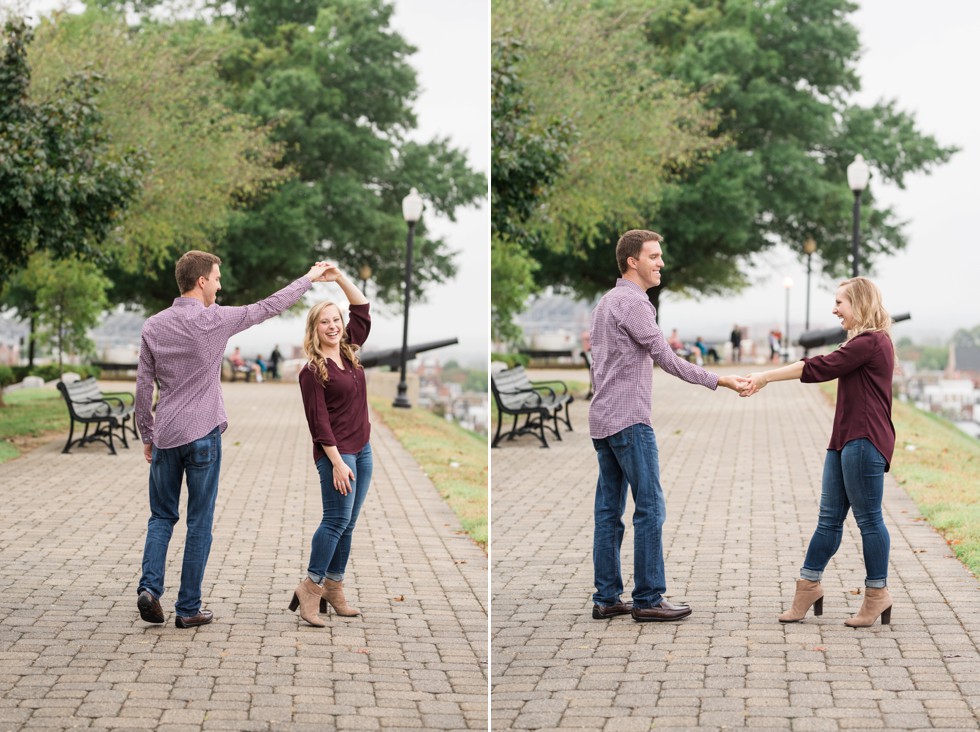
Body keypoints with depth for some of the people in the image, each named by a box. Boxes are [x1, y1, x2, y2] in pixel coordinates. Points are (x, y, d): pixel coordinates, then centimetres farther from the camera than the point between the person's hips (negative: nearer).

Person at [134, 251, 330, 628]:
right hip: (202, 435, -3)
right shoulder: (214, 320, -9)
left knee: (162, 516, 15)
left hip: (165, 437, 3)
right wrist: (309, 279, 13)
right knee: (199, 523, 4)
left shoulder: (153, 327, 2)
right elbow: (268, 307, 1)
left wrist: (147, 436, 15)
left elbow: (143, 387, 5)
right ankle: (189, 608, 6)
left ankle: (150, 587, -4)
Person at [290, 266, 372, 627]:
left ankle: (334, 590, 15)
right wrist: (337, 462, -18)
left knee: (346, 524, 9)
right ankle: (310, 590, -3)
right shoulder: (312, 371, -12)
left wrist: (339, 278, 1)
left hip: (362, 448, 7)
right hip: (336, 452, -7)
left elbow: (363, 309, 12)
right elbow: (319, 422, -14)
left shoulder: (349, 351, 8)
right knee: (337, 520, -10)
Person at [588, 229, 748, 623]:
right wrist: (718, 381, -12)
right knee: (650, 508, -7)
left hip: (603, 420, 10)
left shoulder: (606, 302, 18)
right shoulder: (632, 302, -12)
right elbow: (665, 358, -15)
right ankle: (648, 598, -6)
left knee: (609, 511, 7)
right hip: (629, 420, -10)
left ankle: (607, 598, 8)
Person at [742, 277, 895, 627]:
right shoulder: (863, 342, 21)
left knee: (868, 519, -3)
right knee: (829, 517, 11)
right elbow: (823, 367, 20)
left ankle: (877, 594, 5)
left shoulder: (871, 342, -14)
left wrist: (766, 377, -10)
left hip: (864, 441, -11)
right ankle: (809, 586, 15)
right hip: (845, 441, 11)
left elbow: (819, 368, -15)